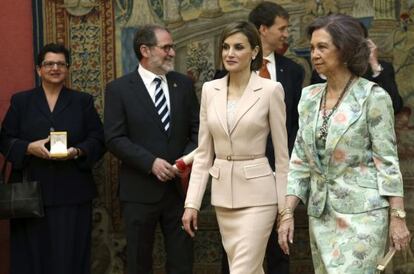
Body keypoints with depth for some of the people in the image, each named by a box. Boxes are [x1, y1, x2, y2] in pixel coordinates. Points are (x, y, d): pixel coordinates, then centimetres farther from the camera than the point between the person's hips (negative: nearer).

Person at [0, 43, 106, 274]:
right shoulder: (21, 101, 10)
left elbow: (98, 140, 5)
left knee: (70, 254, -2)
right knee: (33, 254, 0)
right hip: (31, 192, 0)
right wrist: (30, 147, -14)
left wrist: (77, 151, -15)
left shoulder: (83, 101, 11)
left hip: (72, 192, 0)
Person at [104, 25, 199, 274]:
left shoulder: (184, 84, 8)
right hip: (141, 190, -3)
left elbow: (197, 129, 8)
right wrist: (151, 162, -18)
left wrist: (188, 158, -11)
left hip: (180, 186, 3)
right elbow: (115, 138, -9)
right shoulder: (119, 89, -3)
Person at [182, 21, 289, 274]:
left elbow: (282, 153, -4)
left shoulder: (271, 89, -7)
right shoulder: (210, 89, 5)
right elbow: (204, 153, 8)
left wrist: (286, 206, -5)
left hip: (257, 193, -5)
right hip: (222, 193, 5)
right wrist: (192, 203, 3)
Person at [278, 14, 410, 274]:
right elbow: (300, 162, 11)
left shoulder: (372, 96, -7)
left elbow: (387, 160, -8)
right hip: (321, 211, 6)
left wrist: (398, 217, -11)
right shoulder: (310, 97, 9)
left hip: (361, 211, -6)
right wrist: (287, 213, 5)